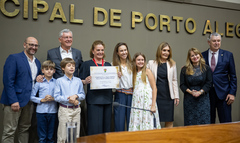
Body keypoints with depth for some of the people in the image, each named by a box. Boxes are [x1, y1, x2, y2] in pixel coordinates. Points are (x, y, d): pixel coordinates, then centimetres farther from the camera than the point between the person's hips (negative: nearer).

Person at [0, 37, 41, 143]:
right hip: (14, 100, -7)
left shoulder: (37, 62, 14)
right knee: (9, 131, -2)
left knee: (24, 129, 13)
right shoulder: (13, 58, -7)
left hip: (29, 101, 7)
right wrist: (13, 101, -19)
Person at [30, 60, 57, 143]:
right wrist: (42, 100, -11)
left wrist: (53, 98, -14)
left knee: (50, 136, 11)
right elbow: (32, 97, 2)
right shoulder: (39, 83, 1)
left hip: (52, 111, 1)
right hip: (41, 111, -1)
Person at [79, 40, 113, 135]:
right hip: (94, 100, -4)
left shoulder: (108, 65, 15)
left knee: (106, 126, 8)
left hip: (107, 99, 4)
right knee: (95, 127, -6)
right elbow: (80, 81, 0)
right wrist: (86, 81, -21)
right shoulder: (86, 64, 3)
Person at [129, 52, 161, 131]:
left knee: (147, 125, -5)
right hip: (136, 102, 5)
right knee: (136, 125, 2)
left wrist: (153, 105, -11)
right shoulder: (134, 73, 17)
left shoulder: (147, 71, 1)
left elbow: (154, 88, -4)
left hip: (147, 101, -5)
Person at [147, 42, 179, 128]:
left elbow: (174, 81, 11)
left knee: (169, 121, 5)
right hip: (156, 95, -1)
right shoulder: (151, 63, 4)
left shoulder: (172, 64, 9)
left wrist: (176, 96, 7)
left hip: (168, 96, 2)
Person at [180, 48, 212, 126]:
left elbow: (209, 83, 0)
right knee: (190, 122, 2)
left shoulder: (206, 68, 4)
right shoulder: (184, 70, 4)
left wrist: (200, 92, -13)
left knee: (204, 122, -1)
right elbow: (182, 85, 2)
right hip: (189, 98, 0)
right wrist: (190, 92, -14)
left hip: (203, 98, 0)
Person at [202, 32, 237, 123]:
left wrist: (232, 93, -2)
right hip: (207, 93, 1)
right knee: (208, 122, 9)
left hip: (223, 93, -1)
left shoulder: (228, 55, 4)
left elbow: (233, 76, 4)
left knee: (226, 123, 4)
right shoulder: (202, 56, 5)